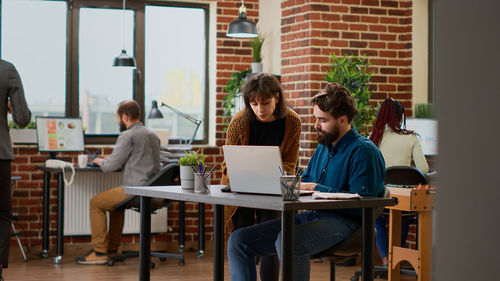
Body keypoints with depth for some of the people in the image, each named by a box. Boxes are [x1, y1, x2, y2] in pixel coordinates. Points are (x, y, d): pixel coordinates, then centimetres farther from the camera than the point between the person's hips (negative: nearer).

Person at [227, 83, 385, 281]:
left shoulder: (364, 151, -7)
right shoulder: (322, 148, 22)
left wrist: (315, 188, -12)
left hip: (344, 220, -9)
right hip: (309, 216, 9)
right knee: (238, 240, -5)